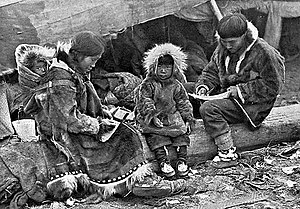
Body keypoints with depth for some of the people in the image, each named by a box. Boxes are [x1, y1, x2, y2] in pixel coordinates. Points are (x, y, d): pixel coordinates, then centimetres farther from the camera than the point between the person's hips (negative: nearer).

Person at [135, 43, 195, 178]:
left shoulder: (176, 86, 11)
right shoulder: (148, 84, -1)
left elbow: (183, 103, 14)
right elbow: (145, 102, -10)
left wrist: (188, 119, 4)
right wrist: (152, 116, -23)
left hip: (172, 117, 3)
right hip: (153, 120, -3)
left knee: (182, 132, -16)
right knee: (156, 136, -25)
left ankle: (182, 160, -14)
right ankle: (163, 161, -29)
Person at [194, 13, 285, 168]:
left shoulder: (263, 52, -16)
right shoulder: (221, 50, 4)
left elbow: (272, 86, -15)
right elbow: (211, 72, 16)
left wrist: (240, 90, -19)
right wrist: (204, 86, -6)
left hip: (252, 104, -8)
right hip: (227, 95, 8)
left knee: (209, 109, -28)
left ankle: (228, 153, -22)